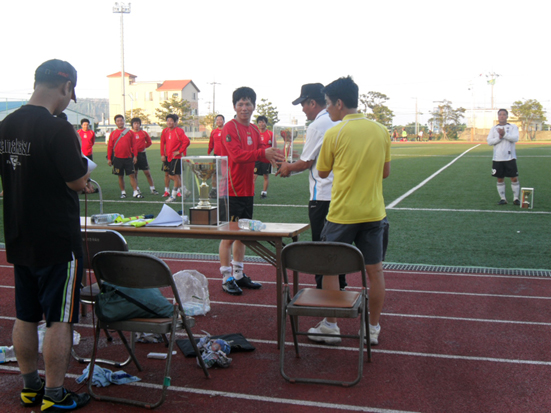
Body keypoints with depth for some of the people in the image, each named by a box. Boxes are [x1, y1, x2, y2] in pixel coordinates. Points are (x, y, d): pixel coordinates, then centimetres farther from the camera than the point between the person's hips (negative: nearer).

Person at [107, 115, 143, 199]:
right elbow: (110, 147, 6)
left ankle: (135, 192, -1)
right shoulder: (113, 133, 4)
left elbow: (134, 145, 5)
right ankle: (123, 192, 17)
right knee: (120, 176, 7)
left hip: (128, 158, -1)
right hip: (117, 159, 1)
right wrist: (109, 159, 3)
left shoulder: (130, 132, 4)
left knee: (132, 175, -3)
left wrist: (135, 156, -1)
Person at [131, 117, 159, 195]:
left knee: (147, 172, 0)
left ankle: (152, 189, 5)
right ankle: (137, 189, 18)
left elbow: (149, 142, 15)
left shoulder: (144, 133, 3)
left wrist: (144, 146, 5)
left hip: (142, 154, 0)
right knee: (134, 173, 6)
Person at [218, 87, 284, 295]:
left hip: (247, 190, 8)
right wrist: (263, 153, -35)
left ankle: (239, 275, 25)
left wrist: (272, 153, -9)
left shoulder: (254, 130, 13)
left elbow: (260, 152, 13)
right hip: (231, 190, -8)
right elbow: (237, 154, -24)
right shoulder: (230, 128, -12)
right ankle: (226, 278, 6)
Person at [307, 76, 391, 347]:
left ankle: (330, 326, 15)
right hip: (374, 212, 4)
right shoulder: (381, 131, 3)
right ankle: (373, 329, 18)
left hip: (342, 214, -4)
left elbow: (322, 172, 2)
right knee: (374, 271, 10)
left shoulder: (334, 133, -9)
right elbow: (385, 172, 11)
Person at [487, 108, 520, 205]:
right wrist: (499, 137, -15)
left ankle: (516, 198, 8)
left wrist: (504, 134, -23)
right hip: (497, 158, 2)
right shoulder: (494, 128, 10)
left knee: (514, 178, -2)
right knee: (500, 179, 6)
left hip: (510, 157, -2)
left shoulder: (513, 127, 4)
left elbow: (515, 138, -12)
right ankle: (502, 198, 17)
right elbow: (489, 141, -1)